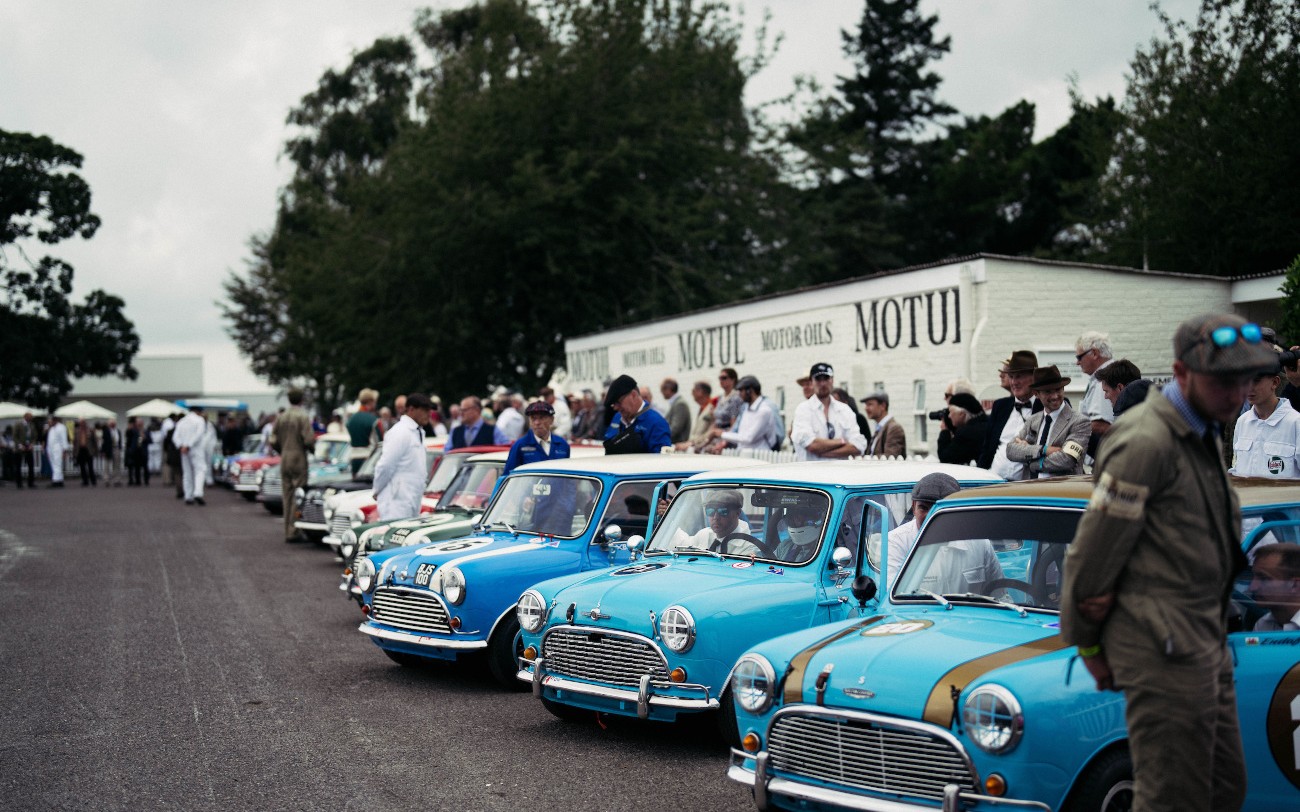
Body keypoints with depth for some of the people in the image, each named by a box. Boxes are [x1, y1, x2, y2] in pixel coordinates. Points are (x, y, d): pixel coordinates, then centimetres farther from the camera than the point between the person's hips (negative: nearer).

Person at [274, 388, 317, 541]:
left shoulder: (281, 418, 8)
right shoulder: (303, 417, -11)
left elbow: (274, 441, 8)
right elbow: (309, 440, -17)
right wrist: (313, 450, 3)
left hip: (284, 461, 6)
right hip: (299, 460, -6)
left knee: (287, 497, 10)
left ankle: (288, 531, 14)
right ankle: (294, 531, -8)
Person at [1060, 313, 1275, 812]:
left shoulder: (1203, 433, 14)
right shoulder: (1146, 442, -17)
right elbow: (1092, 550, -15)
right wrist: (1087, 644, -5)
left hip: (1206, 640, 10)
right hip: (1164, 652, -10)